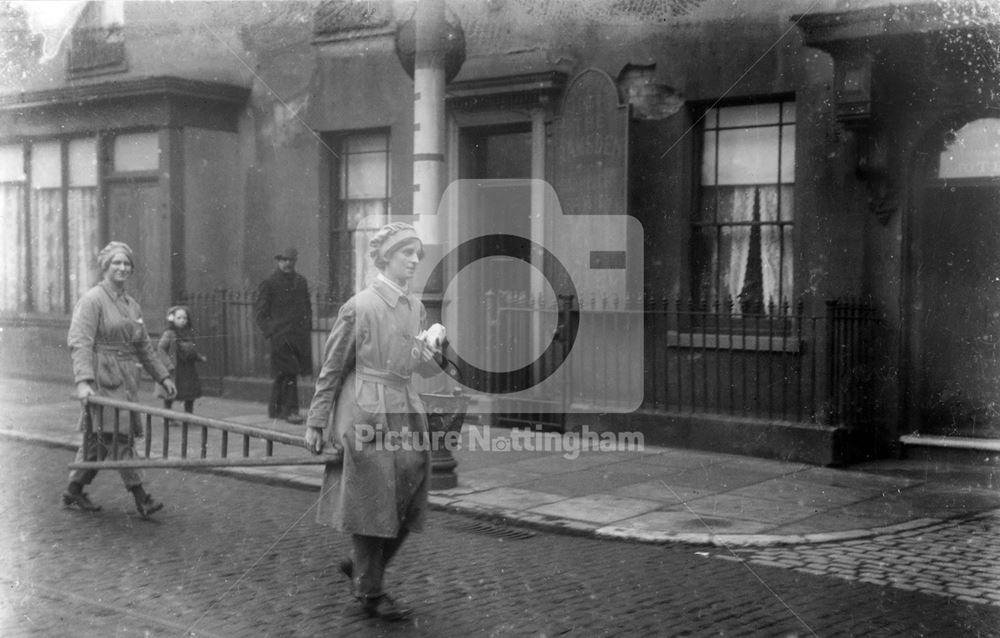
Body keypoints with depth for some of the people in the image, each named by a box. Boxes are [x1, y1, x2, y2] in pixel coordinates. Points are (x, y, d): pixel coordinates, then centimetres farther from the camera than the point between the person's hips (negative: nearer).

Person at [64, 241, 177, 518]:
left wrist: (163, 376, 20)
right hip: (101, 380, -8)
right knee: (120, 437, -9)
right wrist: (83, 381, -28)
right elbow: (80, 342, -17)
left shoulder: (131, 305, 17)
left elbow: (144, 346, 24)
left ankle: (74, 492, 23)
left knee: (97, 438, 12)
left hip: (125, 381, 8)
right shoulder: (92, 300, -8)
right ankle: (140, 497, -8)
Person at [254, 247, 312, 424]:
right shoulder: (268, 284, -2)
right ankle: (290, 410, -6)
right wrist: (271, 331, -10)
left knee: (283, 374, 11)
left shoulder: (301, 282, 14)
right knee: (289, 373, -10)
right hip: (281, 336, -5)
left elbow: (307, 307, 23)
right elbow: (259, 312, -1)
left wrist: (307, 326, 12)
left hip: (300, 336, 5)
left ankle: (275, 409, 21)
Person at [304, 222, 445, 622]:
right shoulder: (358, 307, -10)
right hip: (366, 415, -6)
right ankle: (370, 594, 16)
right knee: (372, 504, 1)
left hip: (405, 411, 7)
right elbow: (331, 369, -4)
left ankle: (360, 567, 30)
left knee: (409, 502, 8)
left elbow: (426, 369, 10)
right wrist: (316, 423, -2)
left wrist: (433, 346, -12)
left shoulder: (415, 308, 9)